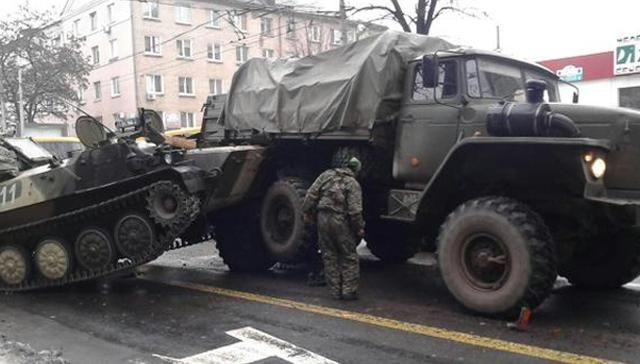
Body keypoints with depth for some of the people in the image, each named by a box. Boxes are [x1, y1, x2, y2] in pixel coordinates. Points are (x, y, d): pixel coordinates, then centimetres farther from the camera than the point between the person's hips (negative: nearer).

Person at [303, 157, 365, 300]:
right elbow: (355, 210, -11)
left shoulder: (327, 175, 6)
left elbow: (311, 194, 3)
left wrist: (308, 212, 12)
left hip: (323, 218, 4)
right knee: (349, 257, 8)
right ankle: (349, 290, 7)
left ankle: (335, 291, 15)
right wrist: (359, 229, -2)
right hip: (341, 221, -4)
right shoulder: (353, 184, -4)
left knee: (329, 257, 11)